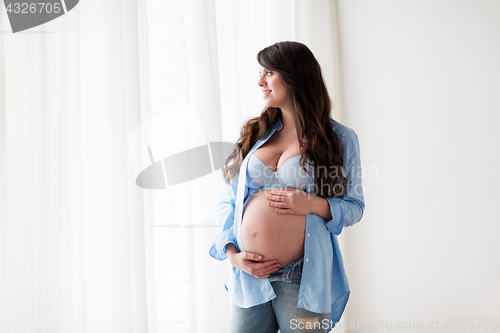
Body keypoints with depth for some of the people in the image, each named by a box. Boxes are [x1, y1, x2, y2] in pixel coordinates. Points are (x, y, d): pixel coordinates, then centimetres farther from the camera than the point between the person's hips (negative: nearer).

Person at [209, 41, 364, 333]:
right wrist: (232, 252, -5)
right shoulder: (254, 133, 9)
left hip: (304, 279, -3)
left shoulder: (340, 139, 1)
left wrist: (315, 205, -16)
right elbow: (227, 201, 9)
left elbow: (355, 207, 3)